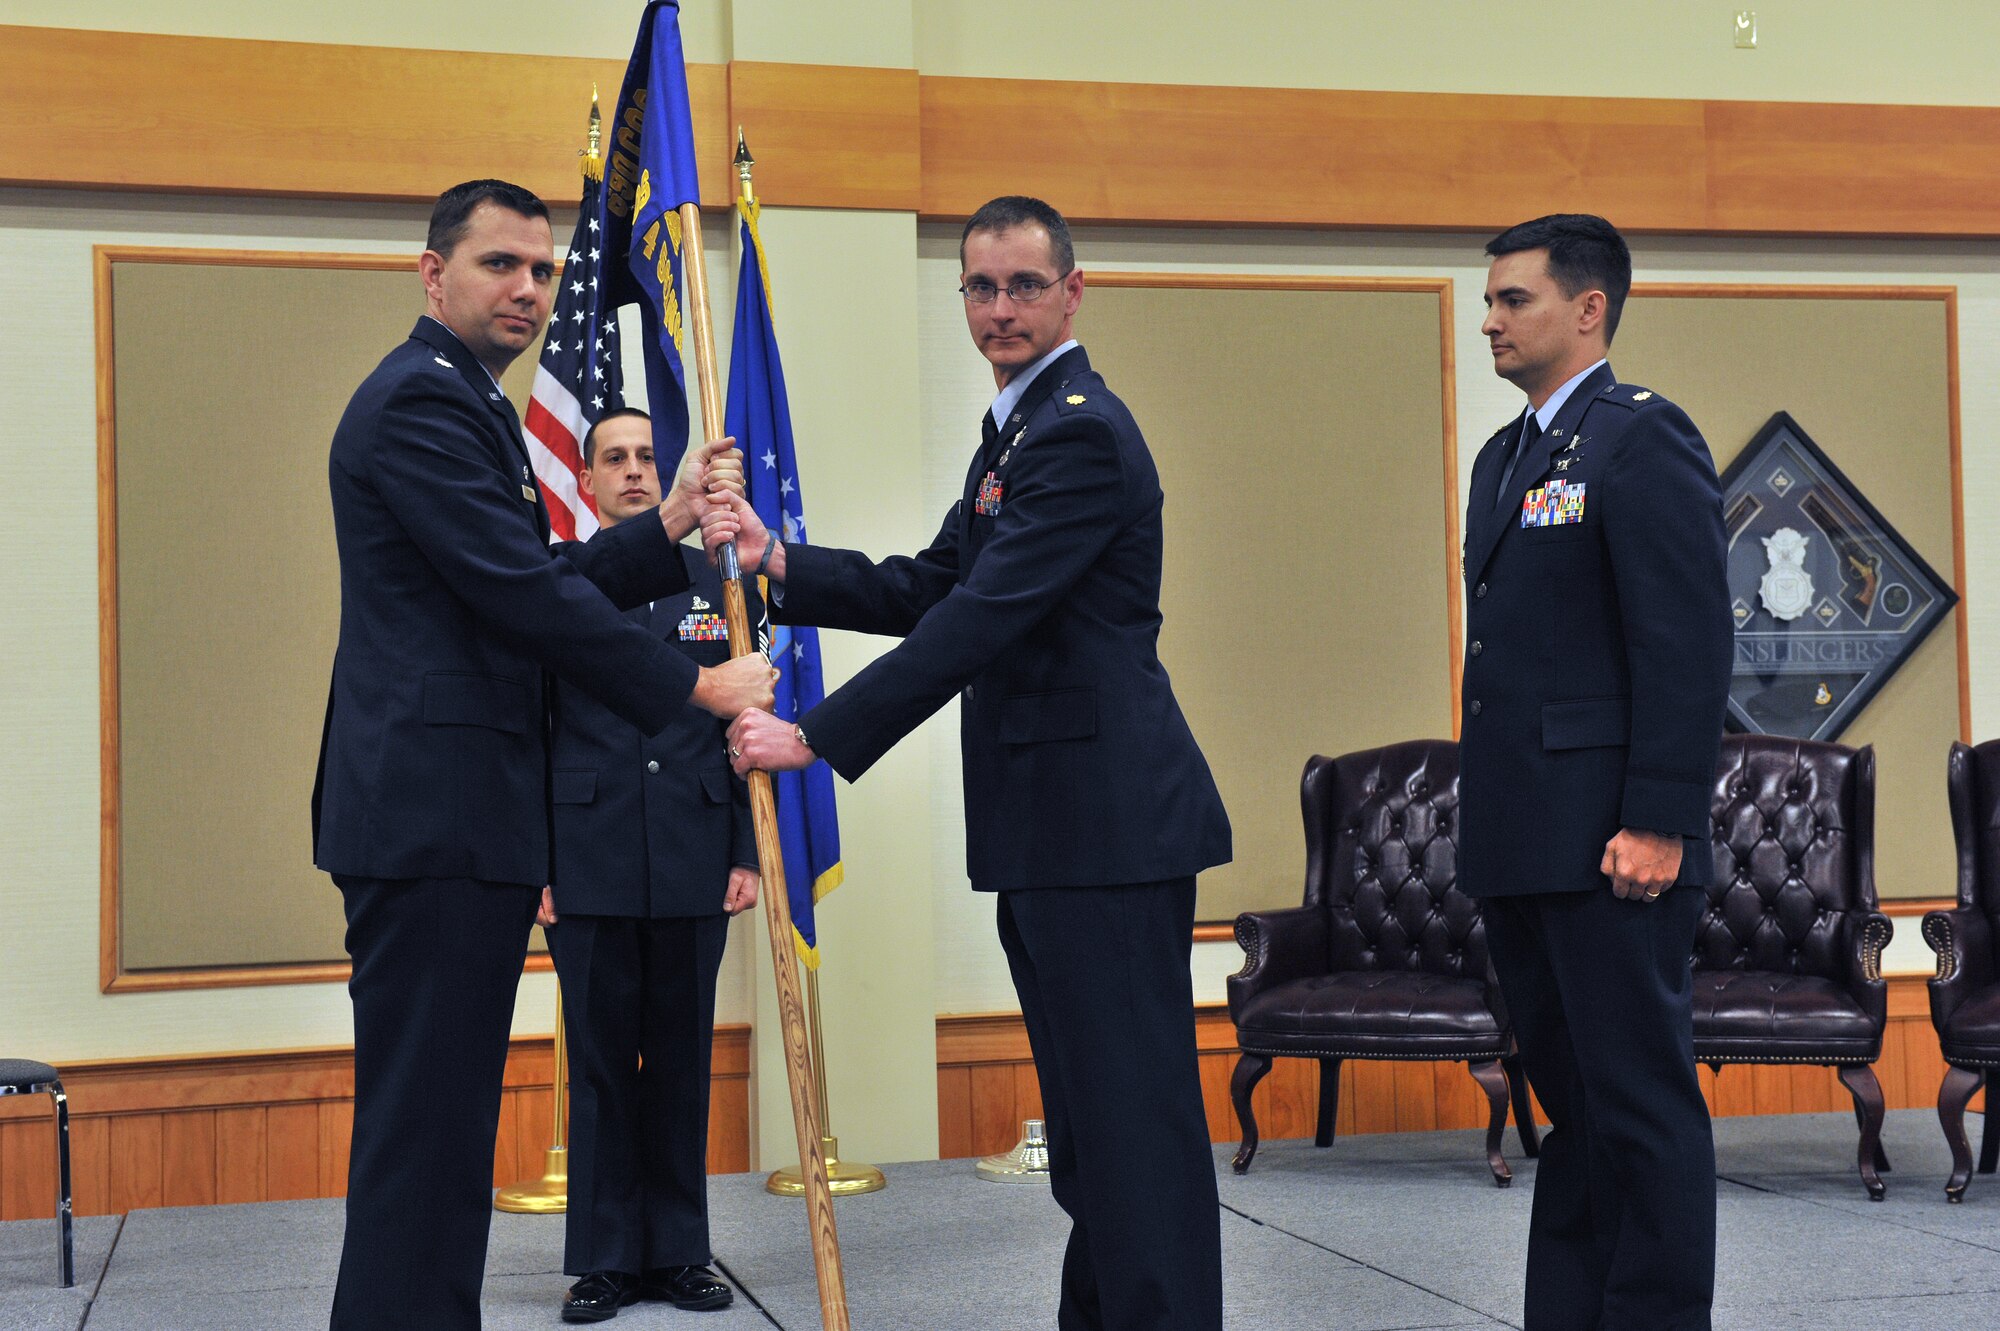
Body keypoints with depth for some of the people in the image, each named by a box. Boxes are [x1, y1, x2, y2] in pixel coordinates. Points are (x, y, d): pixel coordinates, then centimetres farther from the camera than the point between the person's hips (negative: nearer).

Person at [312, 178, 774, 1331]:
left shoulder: (463, 405, 22)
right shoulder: (419, 401, -12)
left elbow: (544, 581, 18)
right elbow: (525, 597, -17)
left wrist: (672, 527, 6)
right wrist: (696, 685, -11)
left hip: (460, 814, 11)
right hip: (434, 813, -11)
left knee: (444, 1114, 13)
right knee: (423, 1119, -8)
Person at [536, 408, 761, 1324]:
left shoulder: (716, 585, 9)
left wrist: (748, 855, 2)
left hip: (693, 868, 2)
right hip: (590, 869, -1)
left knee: (682, 1062, 8)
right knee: (601, 1066, 4)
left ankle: (680, 1254, 17)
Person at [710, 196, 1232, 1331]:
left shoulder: (1082, 432, -14)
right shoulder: (1022, 427, 20)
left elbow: (980, 619, -21)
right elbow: (928, 591, 18)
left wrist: (814, 736, -18)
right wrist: (780, 563, 4)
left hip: (1109, 822, -11)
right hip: (1053, 824, 11)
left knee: (1136, 1113, -7)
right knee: (1088, 1114, 17)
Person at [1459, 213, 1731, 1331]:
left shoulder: (1644, 439, -8)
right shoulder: (1506, 456, 19)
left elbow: (1690, 644, -15)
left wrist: (1657, 822, -20)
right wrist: (1488, 821, 17)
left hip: (1609, 848, -9)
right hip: (1521, 845, 9)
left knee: (1644, 1102, -2)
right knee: (1571, 1101, 15)